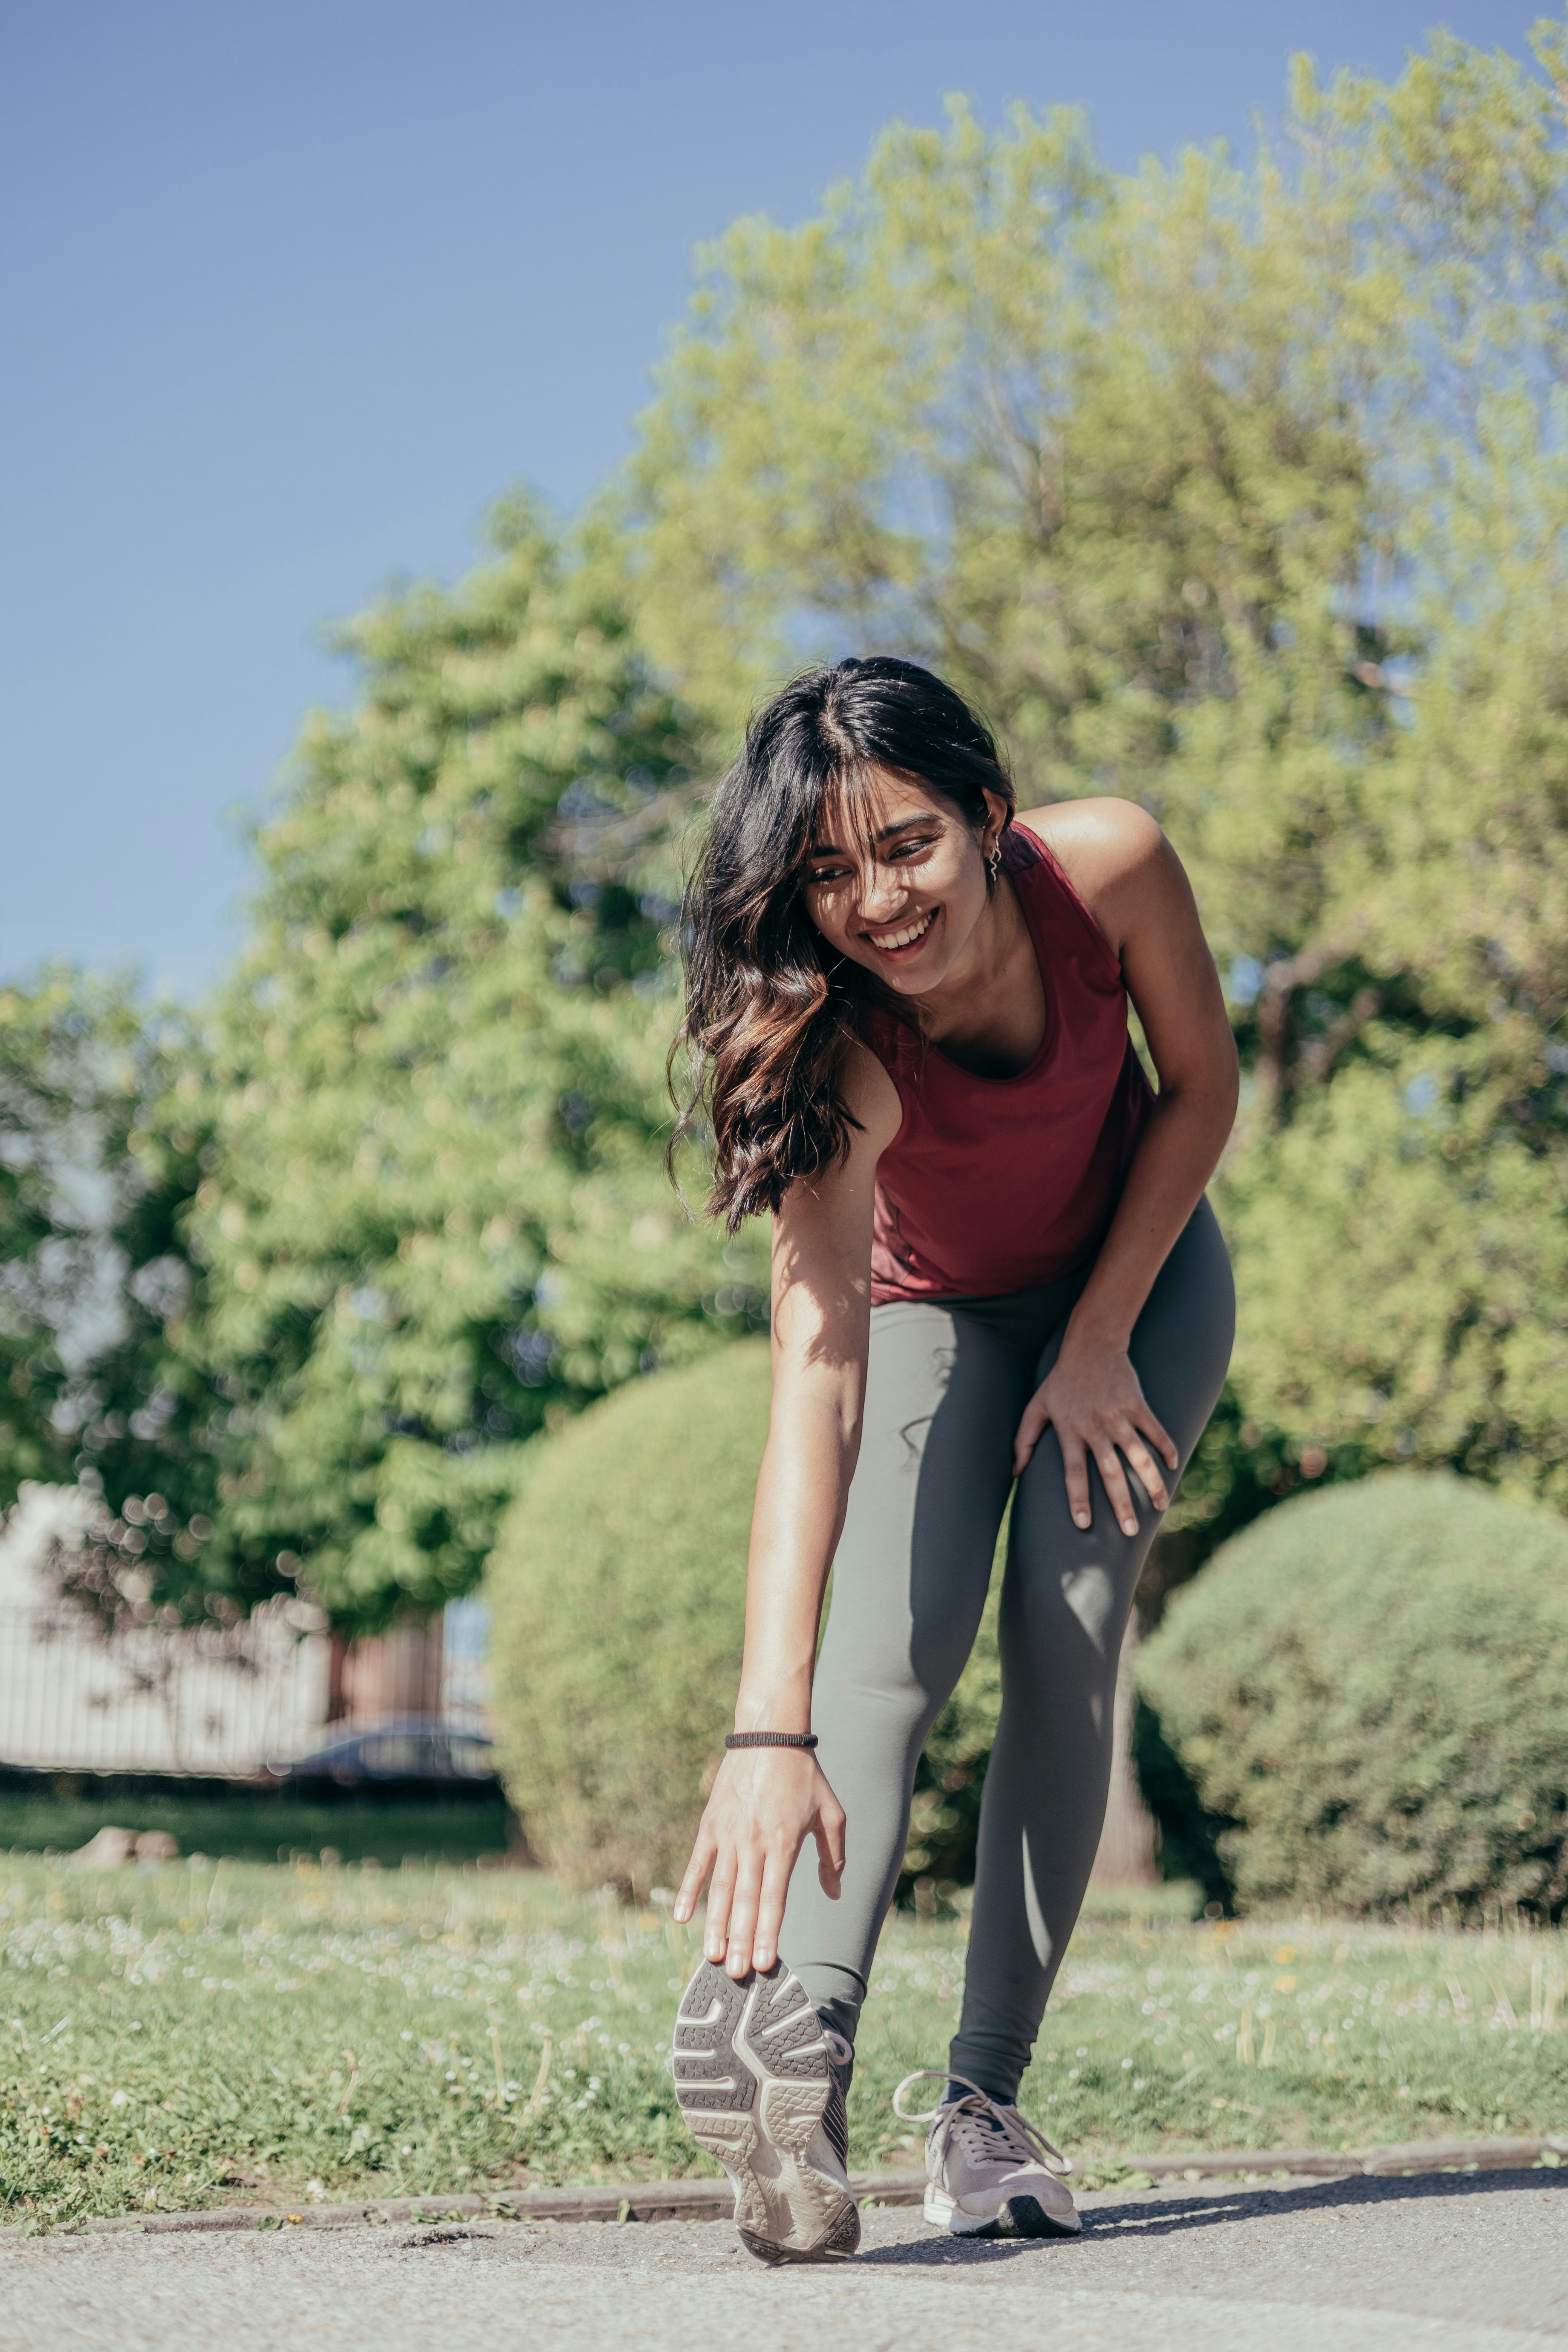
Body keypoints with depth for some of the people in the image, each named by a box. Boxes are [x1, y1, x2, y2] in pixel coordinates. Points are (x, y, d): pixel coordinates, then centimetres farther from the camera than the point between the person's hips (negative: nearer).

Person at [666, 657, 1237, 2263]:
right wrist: (768, 1727, -57)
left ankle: (985, 2098, -15)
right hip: (935, 1308, -2)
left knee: (1068, 1619, -18)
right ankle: (792, 2023, -46)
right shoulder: (837, 1048, -37)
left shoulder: (1108, 868, -32)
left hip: (1137, 1277, 2)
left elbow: (1202, 1090, -11)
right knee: (899, 1637, -25)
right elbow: (816, 1368, -48)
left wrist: (1101, 1345, -15)